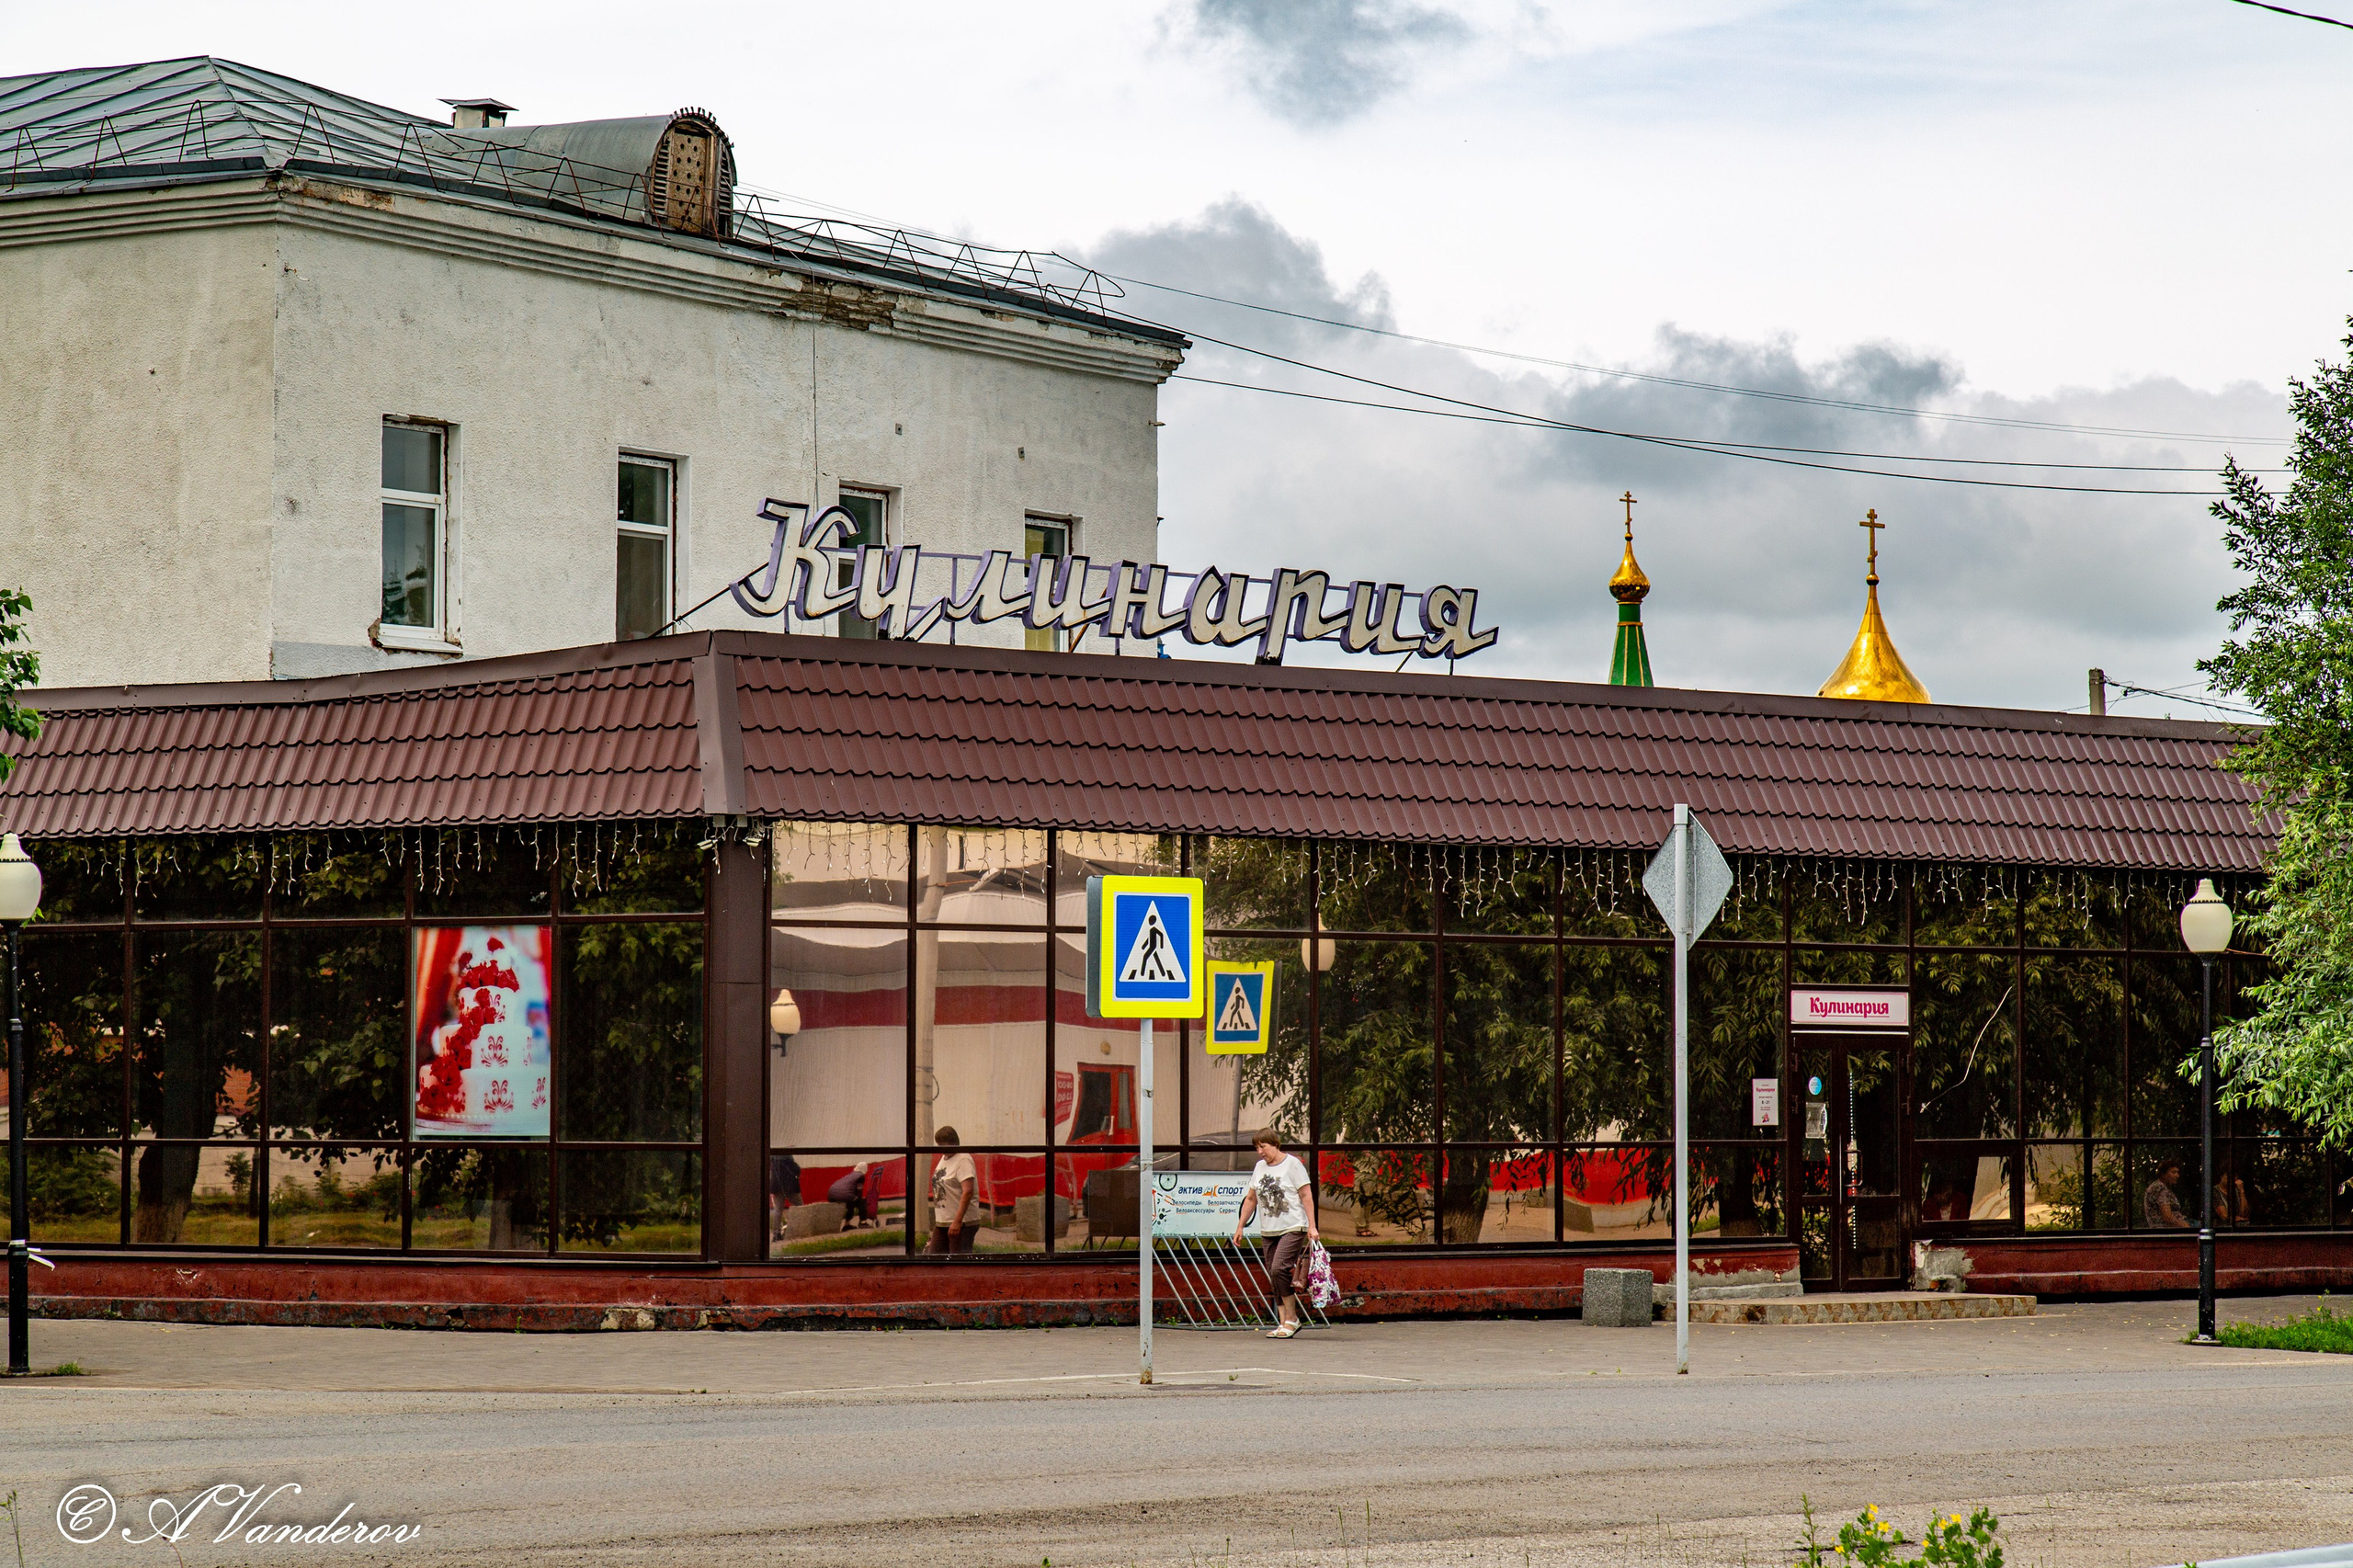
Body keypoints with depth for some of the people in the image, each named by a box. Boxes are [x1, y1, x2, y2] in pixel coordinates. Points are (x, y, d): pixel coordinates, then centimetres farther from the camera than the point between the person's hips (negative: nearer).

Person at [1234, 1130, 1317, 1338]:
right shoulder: (1259, 1167, 14)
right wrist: (1240, 1227, 20)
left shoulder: (1293, 1164, -4)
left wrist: (1312, 1226, -12)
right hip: (1268, 1231, 7)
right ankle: (1285, 1322, 5)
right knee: (1273, 1277, 2)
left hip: (1292, 1228, -7)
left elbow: (1306, 1196, -6)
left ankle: (1291, 1318, -10)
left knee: (1279, 1269, -19)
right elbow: (1251, 1199, 22)